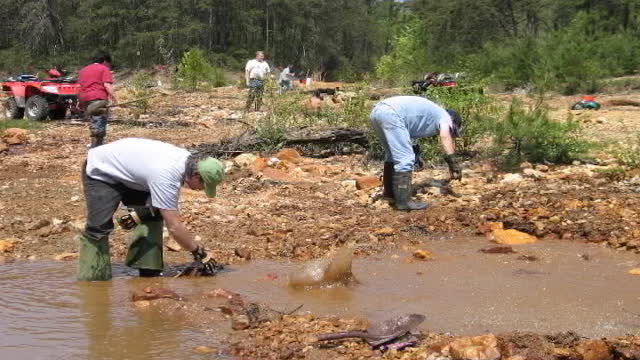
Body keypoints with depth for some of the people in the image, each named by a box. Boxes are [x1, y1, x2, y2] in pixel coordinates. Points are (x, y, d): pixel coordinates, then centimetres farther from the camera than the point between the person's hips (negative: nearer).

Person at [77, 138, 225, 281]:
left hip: (127, 172, 8)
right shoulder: (165, 176, -39)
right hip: (100, 171, -8)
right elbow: (174, 226, -35)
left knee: (152, 216, -4)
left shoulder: (187, 159, -13)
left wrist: (141, 213, -15)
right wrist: (199, 253, -28)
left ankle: (148, 272, 0)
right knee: (99, 227, -17)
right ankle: (91, 281, -8)